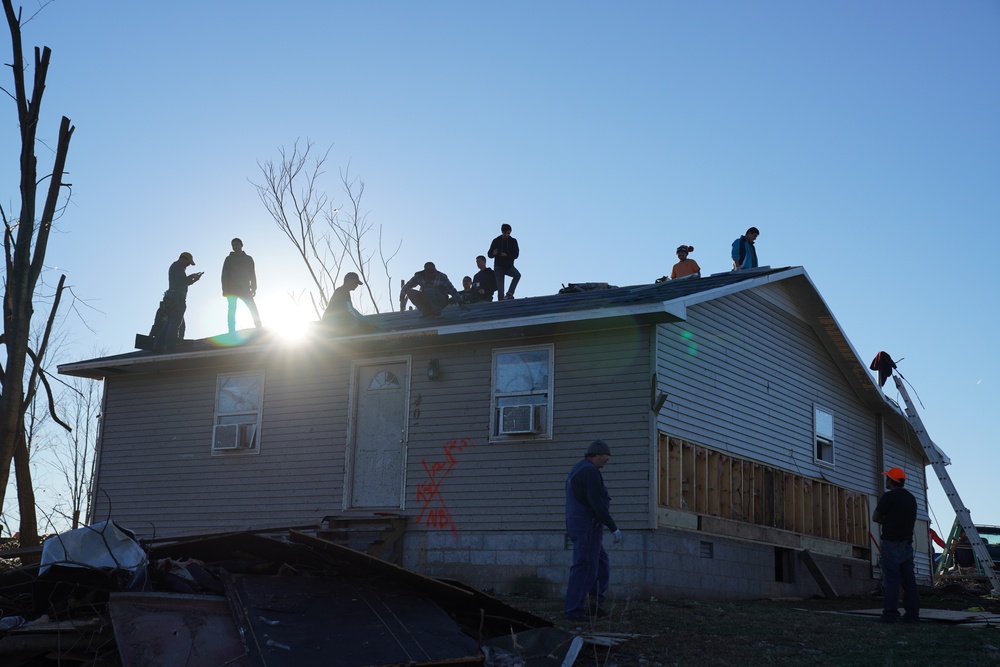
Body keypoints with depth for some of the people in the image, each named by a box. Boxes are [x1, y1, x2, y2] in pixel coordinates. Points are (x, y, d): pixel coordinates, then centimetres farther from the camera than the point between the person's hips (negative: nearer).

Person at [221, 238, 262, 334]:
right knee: (232, 310, -9)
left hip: (245, 289, 1)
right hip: (232, 289, -1)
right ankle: (232, 332, -13)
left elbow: (252, 275, 12)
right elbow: (224, 275, 4)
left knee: (253, 309, -10)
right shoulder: (229, 259, 11)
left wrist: (253, 288, 0)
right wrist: (225, 289, -8)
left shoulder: (248, 259, 16)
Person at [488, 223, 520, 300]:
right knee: (500, 287, -8)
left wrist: (506, 255, -23)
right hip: (498, 267, -1)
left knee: (517, 275, -22)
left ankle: (509, 294, -22)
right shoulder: (496, 241, 0)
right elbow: (489, 254, 1)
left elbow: (516, 254, -6)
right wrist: (494, 253, -23)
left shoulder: (513, 241, 2)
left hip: (509, 266, 1)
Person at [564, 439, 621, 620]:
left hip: (576, 524, 10)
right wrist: (614, 528, -17)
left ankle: (596, 604, 9)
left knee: (602, 564, 13)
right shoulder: (590, 471, -14)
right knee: (585, 567, -7)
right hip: (588, 525, -10)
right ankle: (574, 610, -5)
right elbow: (597, 504, -21)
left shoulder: (577, 470, 19)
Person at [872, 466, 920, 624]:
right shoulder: (911, 498, 14)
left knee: (891, 579, -6)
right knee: (909, 579, 7)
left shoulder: (889, 496, -10)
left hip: (892, 544, -7)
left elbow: (875, 518, -6)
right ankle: (912, 614, 7)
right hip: (907, 543, 7)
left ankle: (890, 615, -8)